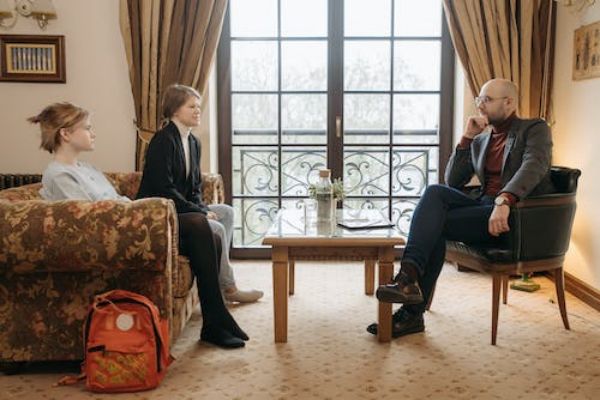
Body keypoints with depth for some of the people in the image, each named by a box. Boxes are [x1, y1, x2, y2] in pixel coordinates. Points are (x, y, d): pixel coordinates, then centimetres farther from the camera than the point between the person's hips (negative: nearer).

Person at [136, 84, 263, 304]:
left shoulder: (193, 142, 11)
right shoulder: (163, 140, -16)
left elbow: (195, 186, 15)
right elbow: (164, 189, -22)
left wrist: (202, 209, -5)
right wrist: (200, 212, -19)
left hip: (180, 208, 9)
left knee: (226, 212, 4)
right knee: (216, 228, -19)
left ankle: (219, 271, 2)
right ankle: (228, 288, -4)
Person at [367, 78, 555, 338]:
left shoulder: (535, 129, 7)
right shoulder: (480, 141, 24)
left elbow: (534, 166, -15)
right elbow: (453, 182, 15)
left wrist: (504, 200, -33)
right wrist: (466, 138, 6)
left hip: (516, 214, -5)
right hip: (483, 206, 5)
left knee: (434, 222, -25)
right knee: (435, 192, -24)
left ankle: (412, 313, -28)